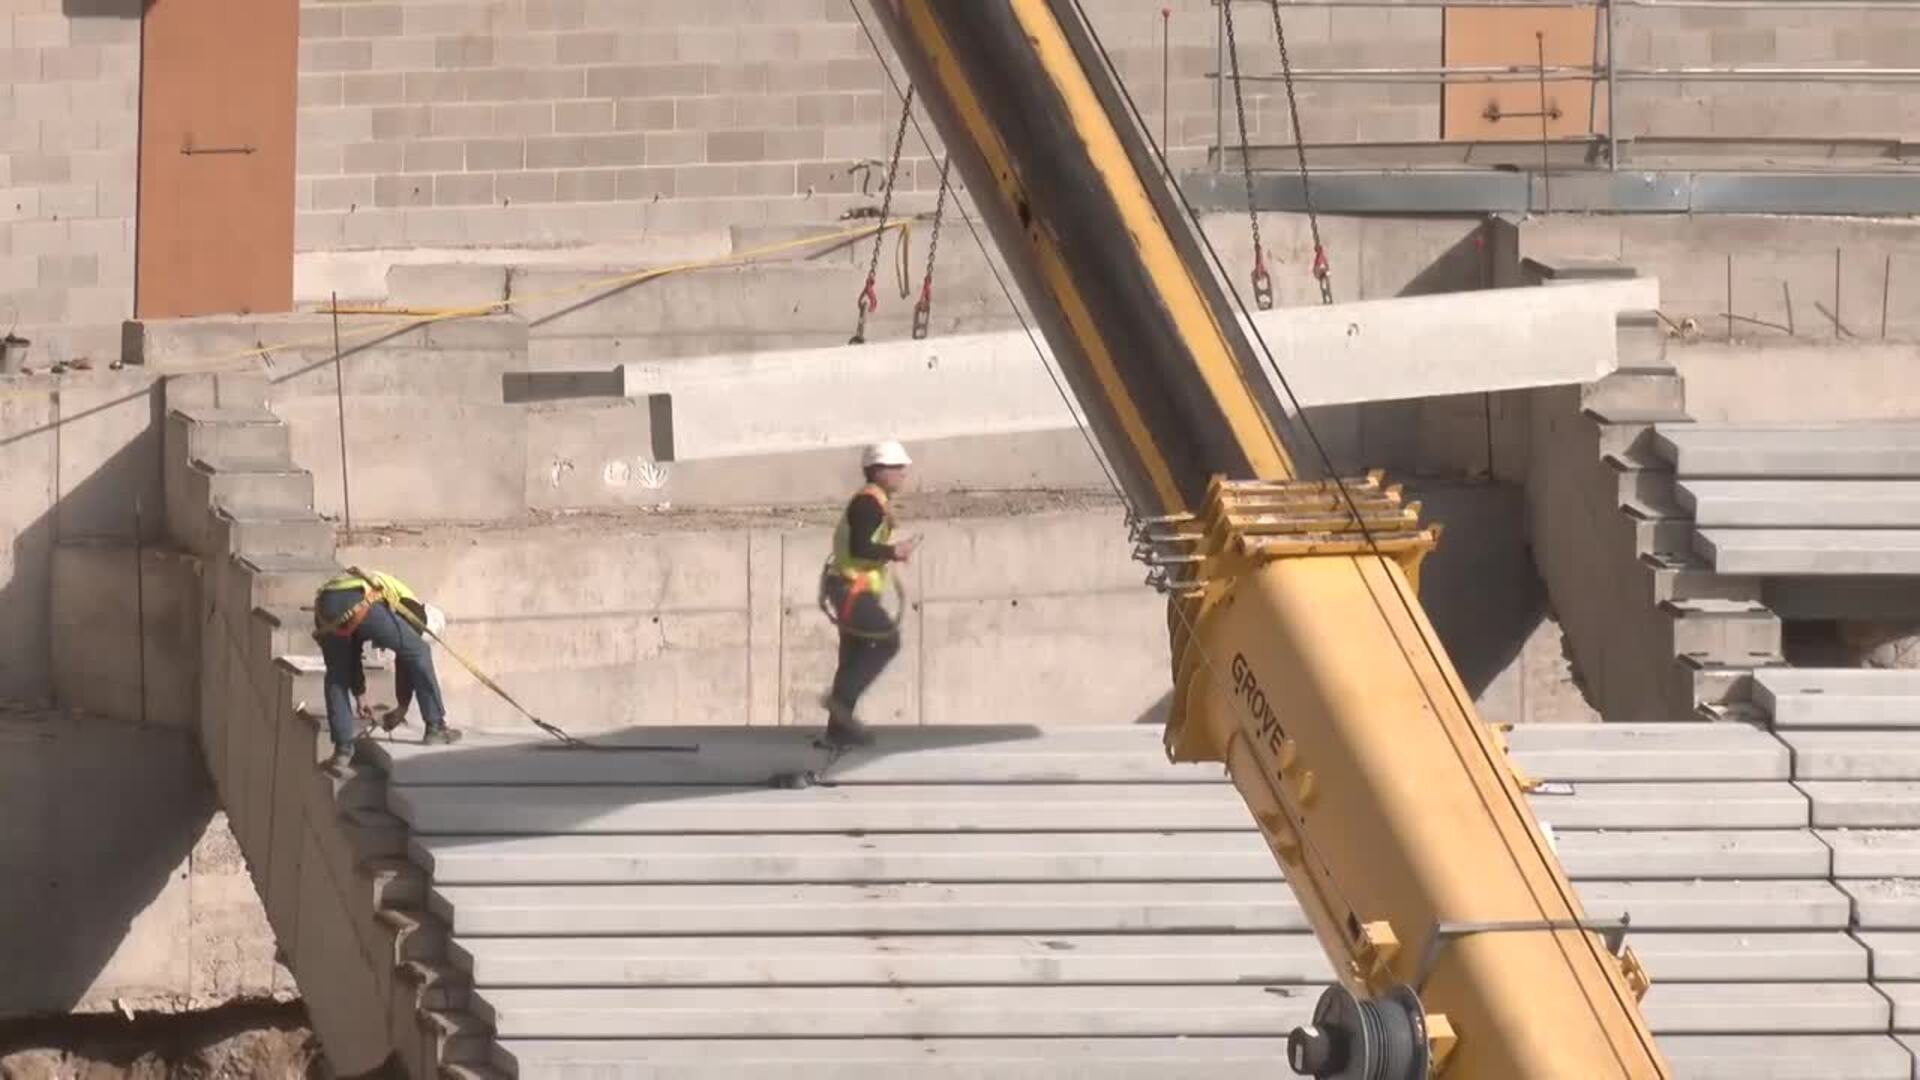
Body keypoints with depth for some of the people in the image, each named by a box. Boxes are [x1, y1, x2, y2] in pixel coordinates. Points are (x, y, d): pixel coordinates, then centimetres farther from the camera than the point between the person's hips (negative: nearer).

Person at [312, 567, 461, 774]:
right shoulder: (413, 610, 29)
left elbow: (352, 654, 45)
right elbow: (407, 660, 26)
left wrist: (359, 696, 49)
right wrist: (402, 707, 35)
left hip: (326, 605, 5)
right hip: (362, 606, -5)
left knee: (337, 678, 23)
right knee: (418, 654, 15)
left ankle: (342, 750, 17)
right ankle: (436, 727, 18)